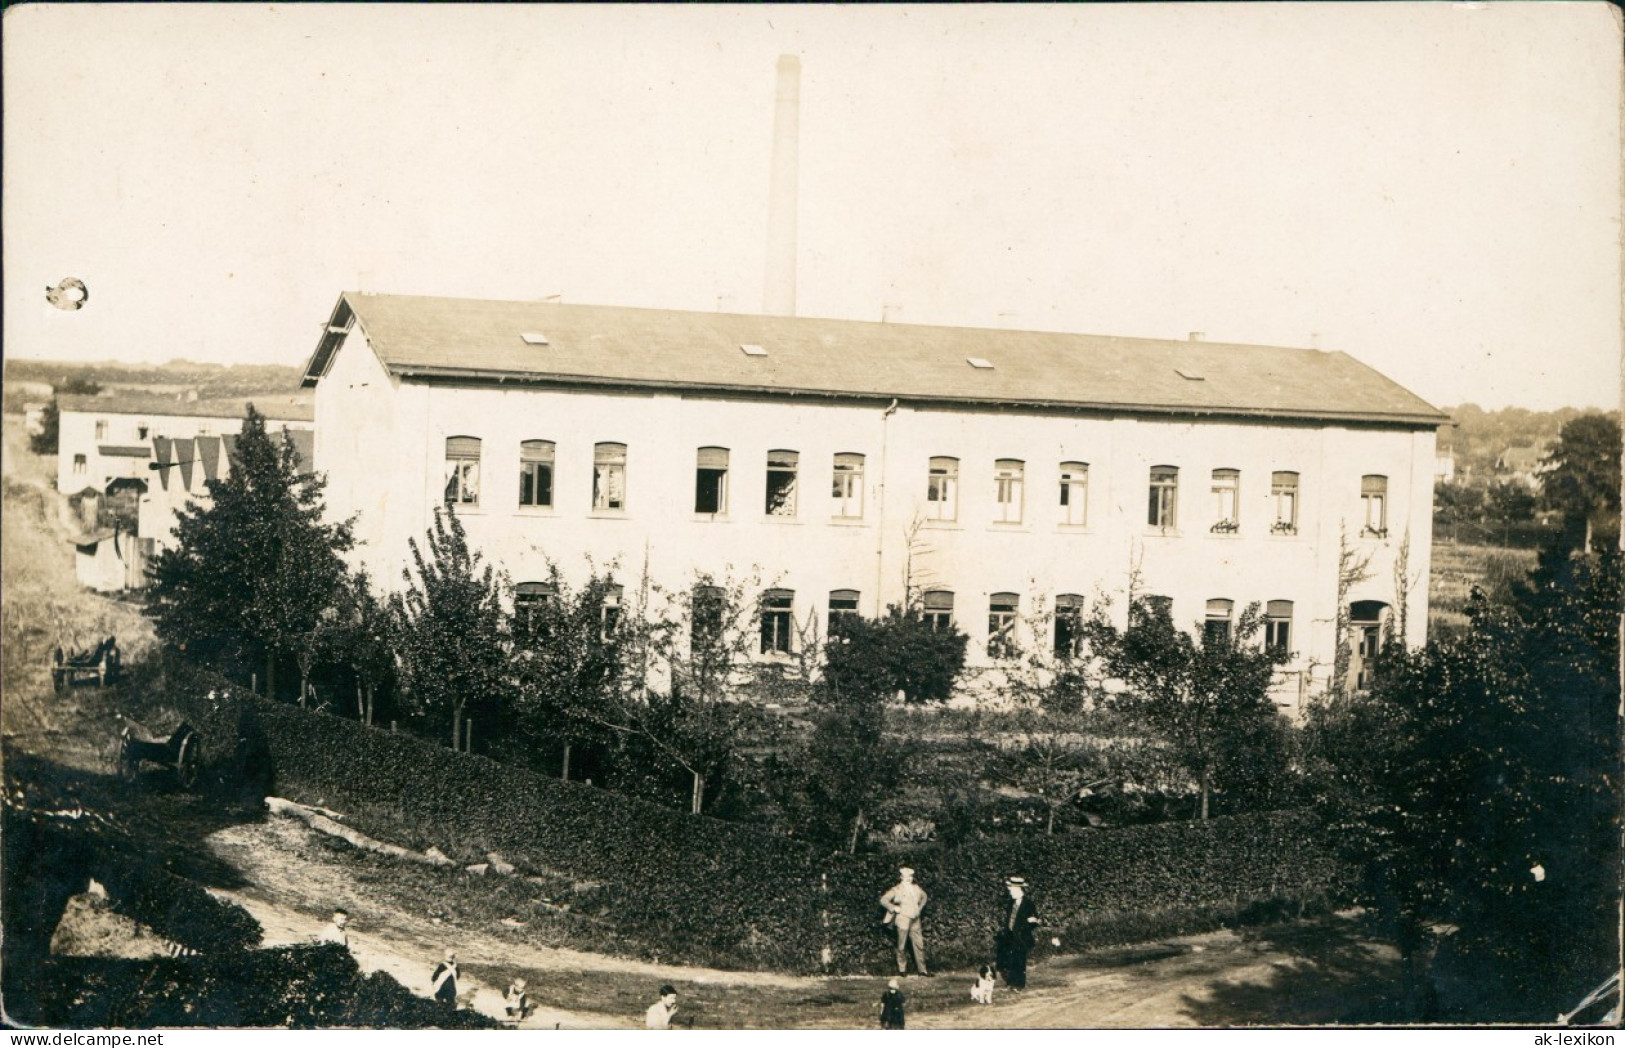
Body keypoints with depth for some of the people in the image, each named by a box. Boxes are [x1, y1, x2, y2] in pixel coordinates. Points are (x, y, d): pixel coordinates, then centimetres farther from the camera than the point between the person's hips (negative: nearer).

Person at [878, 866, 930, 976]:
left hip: (915, 921, 5)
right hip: (903, 920, -5)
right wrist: (895, 908, -10)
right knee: (902, 946, 2)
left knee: (919, 945, 3)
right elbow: (884, 900, -6)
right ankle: (902, 969, 13)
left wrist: (919, 907, 16)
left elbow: (924, 896, 30)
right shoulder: (897, 889, -4)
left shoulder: (916, 888, 11)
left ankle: (922, 969, 8)